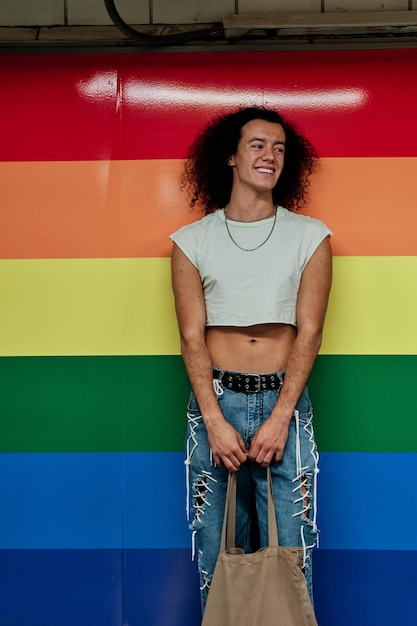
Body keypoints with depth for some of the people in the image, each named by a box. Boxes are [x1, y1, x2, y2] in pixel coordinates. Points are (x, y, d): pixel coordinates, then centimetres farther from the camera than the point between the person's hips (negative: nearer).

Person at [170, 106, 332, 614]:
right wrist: (214, 420, -10)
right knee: (216, 543, 9)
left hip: (284, 400, 0)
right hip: (216, 399, 1)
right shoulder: (192, 241, 4)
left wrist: (279, 418, -10)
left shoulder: (310, 237, 3)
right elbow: (192, 337, 0)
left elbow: (309, 333, -2)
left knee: (290, 546, 4)